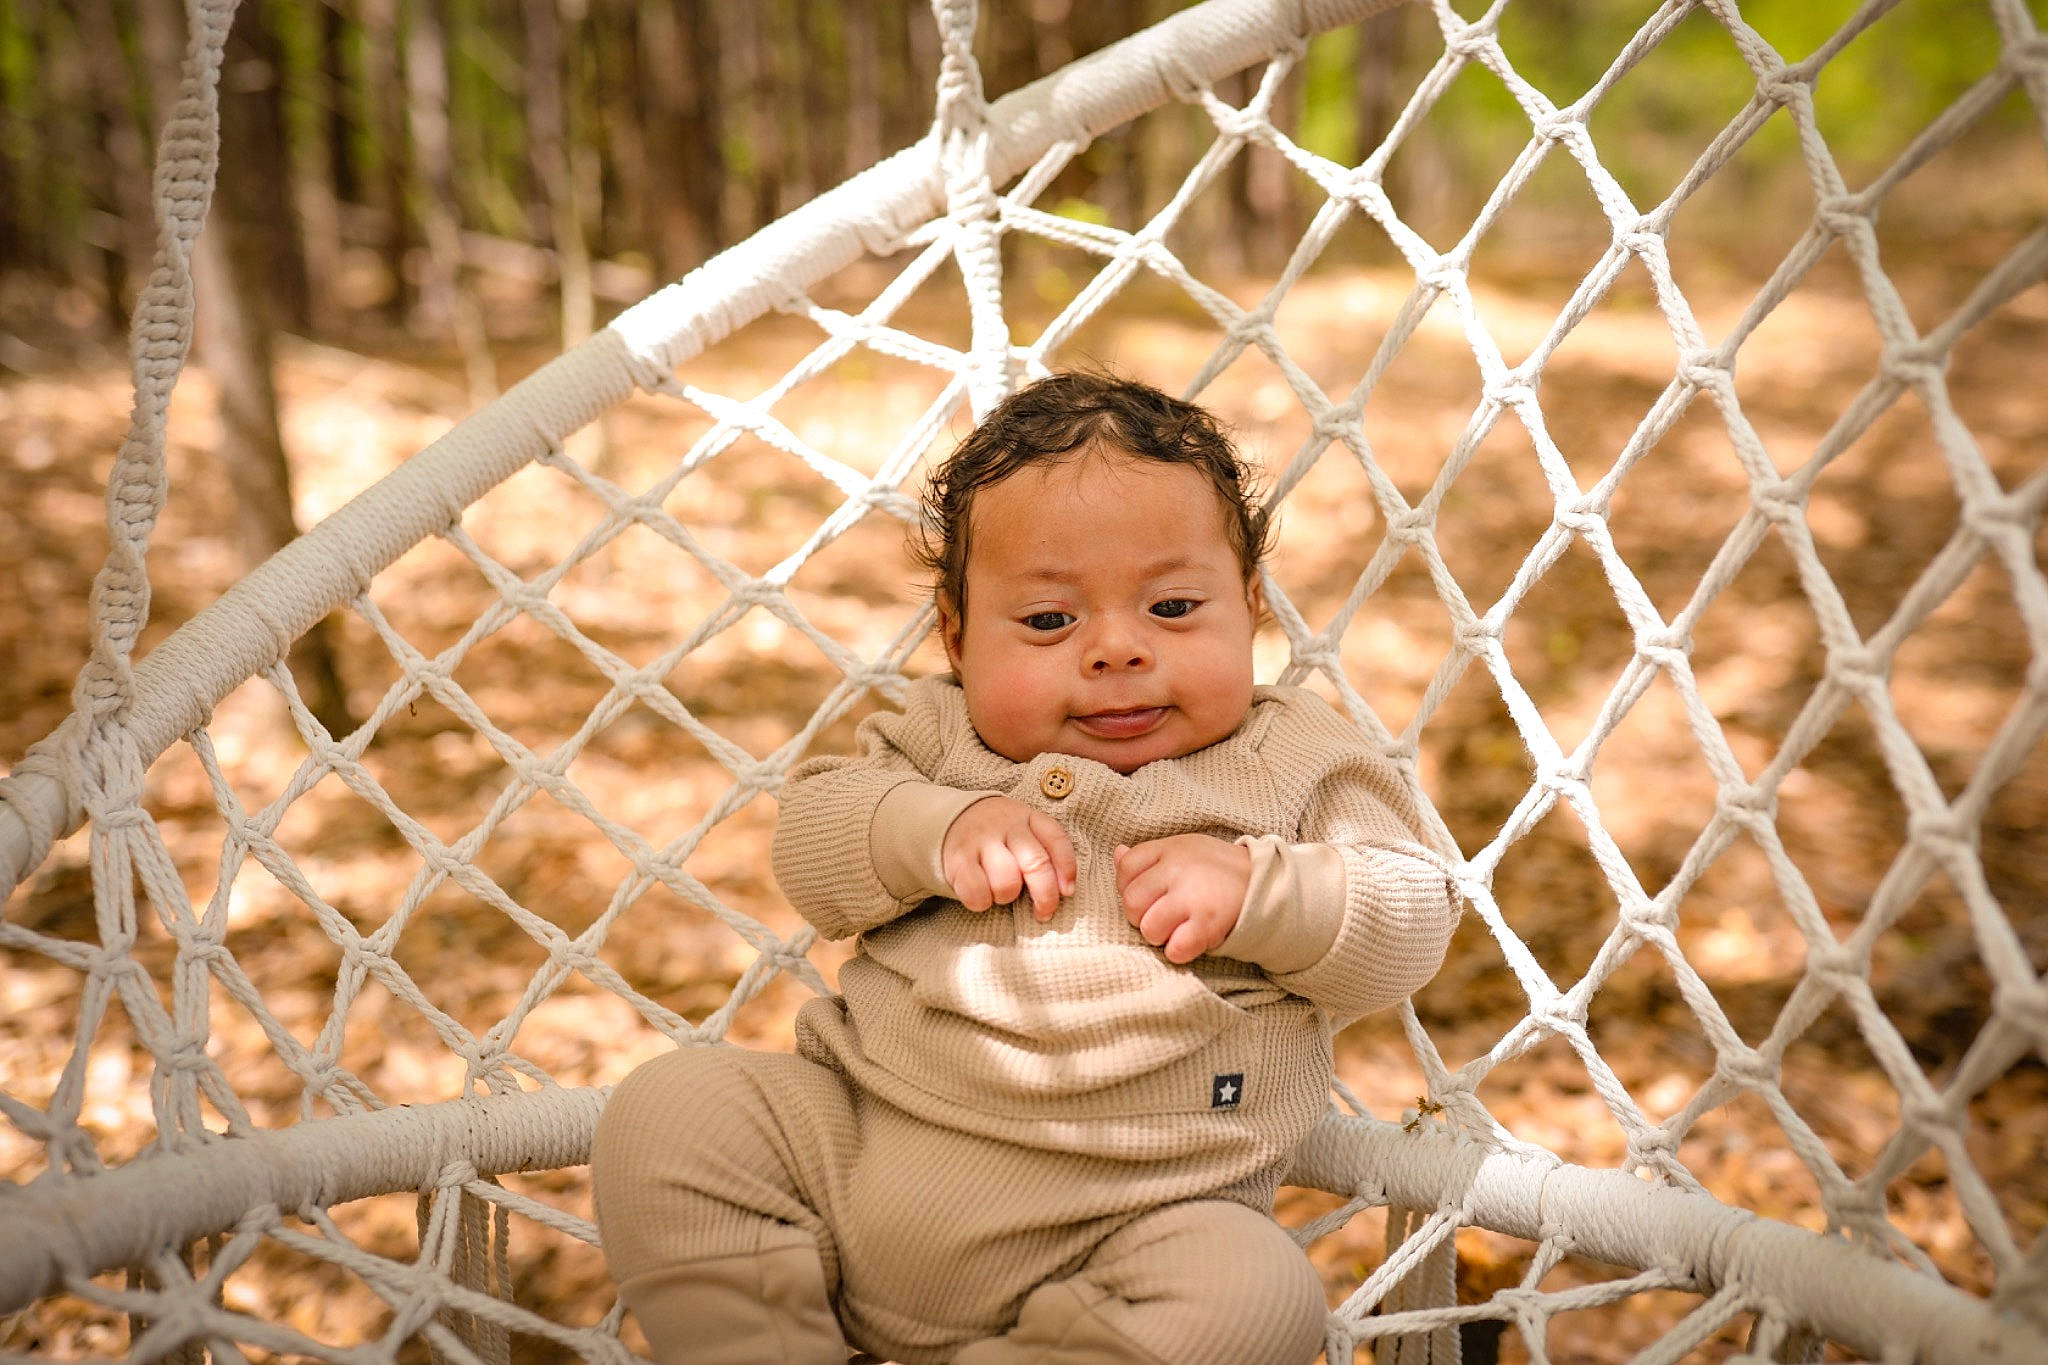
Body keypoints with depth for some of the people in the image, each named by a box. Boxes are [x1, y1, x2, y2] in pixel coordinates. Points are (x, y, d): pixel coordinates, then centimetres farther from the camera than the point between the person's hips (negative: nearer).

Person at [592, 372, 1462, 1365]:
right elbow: (808, 844, 4)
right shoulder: (940, 739, 11)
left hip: (1125, 1225, -2)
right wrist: (938, 832, -15)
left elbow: (1410, 927, 1)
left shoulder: (1293, 763, 5)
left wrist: (1250, 888, -16)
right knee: (668, 1108, -12)